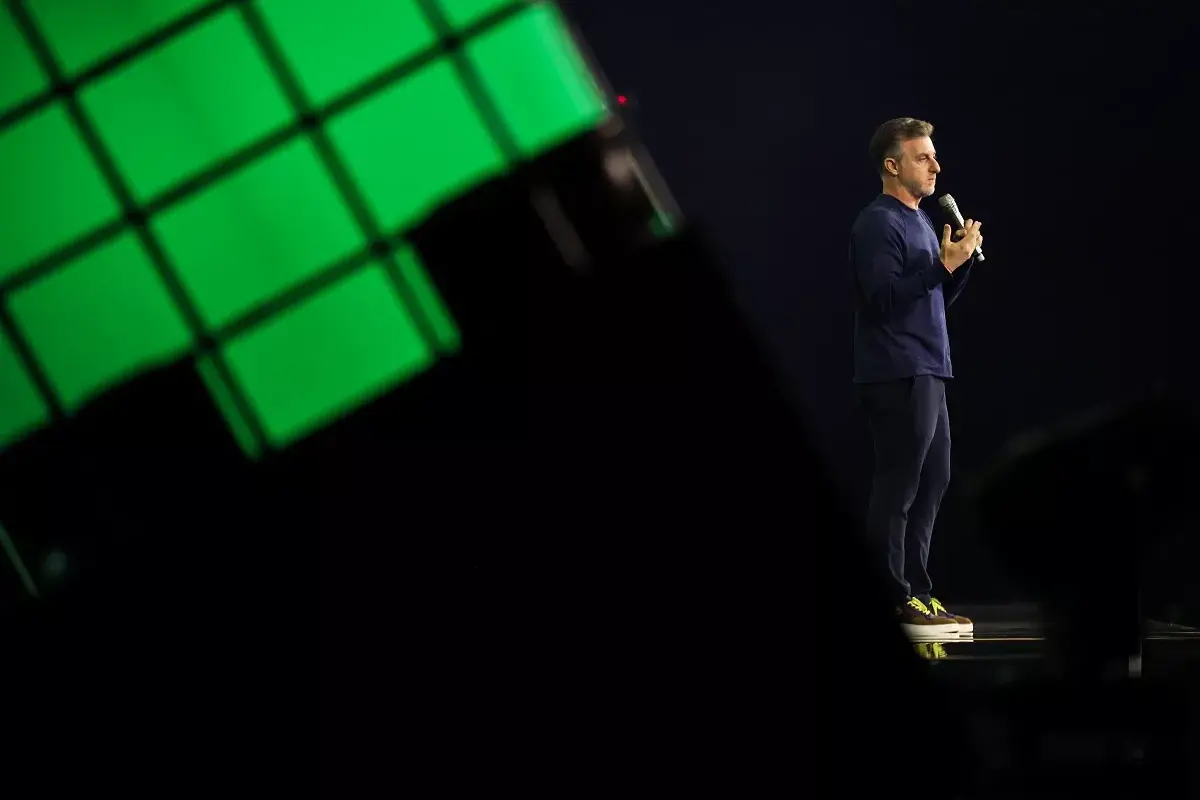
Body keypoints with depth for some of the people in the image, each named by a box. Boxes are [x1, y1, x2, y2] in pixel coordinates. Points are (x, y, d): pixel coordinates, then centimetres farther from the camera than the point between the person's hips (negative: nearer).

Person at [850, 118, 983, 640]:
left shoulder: (919, 222, 18)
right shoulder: (877, 223, -11)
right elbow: (883, 298, -20)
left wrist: (962, 260, 3)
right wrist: (942, 264, -21)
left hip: (928, 372, 10)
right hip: (897, 376, -10)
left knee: (932, 482, 12)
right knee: (896, 489, -7)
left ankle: (915, 592, 19)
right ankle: (893, 602, -5)